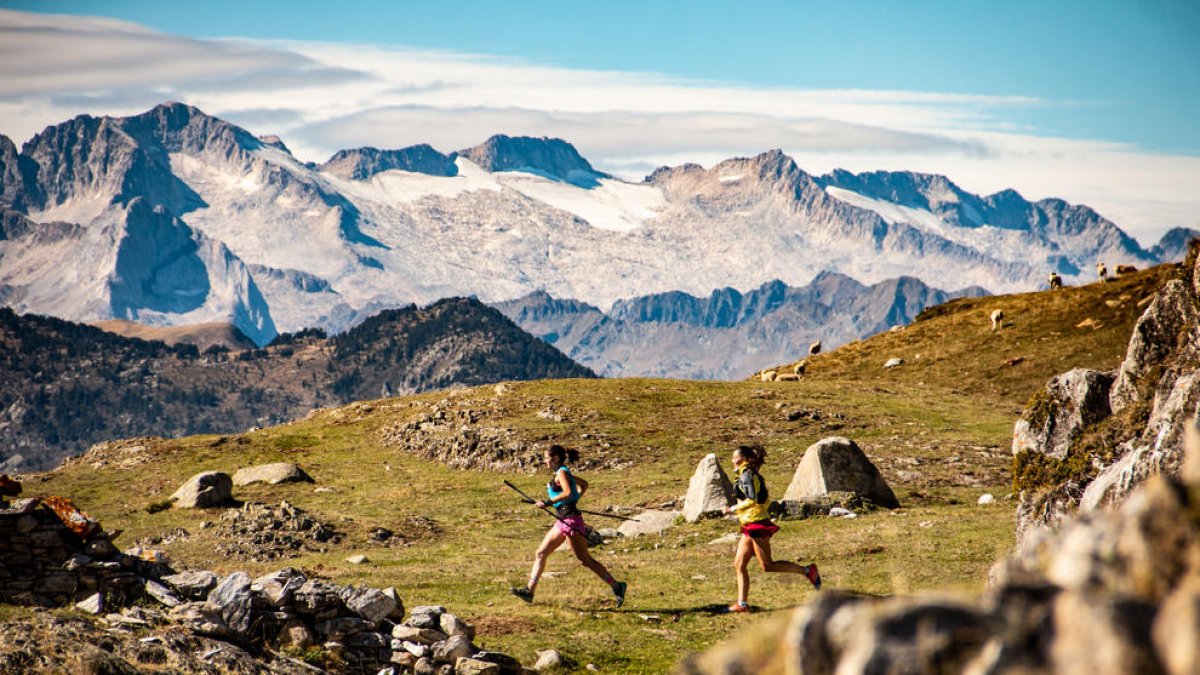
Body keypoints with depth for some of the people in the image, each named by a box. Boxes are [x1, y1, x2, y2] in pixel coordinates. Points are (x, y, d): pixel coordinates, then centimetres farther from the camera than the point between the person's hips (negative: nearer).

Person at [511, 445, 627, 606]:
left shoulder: (561, 472, -12)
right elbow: (584, 484, 28)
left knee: (585, 559, -5)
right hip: (563, 521, 10)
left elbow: (568, 493, -29)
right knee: (540, 553, 7)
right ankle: (529, 591, 7)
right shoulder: (563, 473, 16)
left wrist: (548, 502, -27)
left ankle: (616, 586, 2)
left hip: (571, 520, -10)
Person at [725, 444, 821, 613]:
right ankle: (742, 603, 4)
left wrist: (734, 509, -16)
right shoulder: (754, 476, 16)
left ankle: (807, 570, -1)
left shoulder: (747, 475, -12)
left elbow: (753, 499, -24)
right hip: (750, 528, 10)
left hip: (757, 525, -10)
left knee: (767, 565, -7)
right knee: (739, 565, 6)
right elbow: (766, 500, 19)